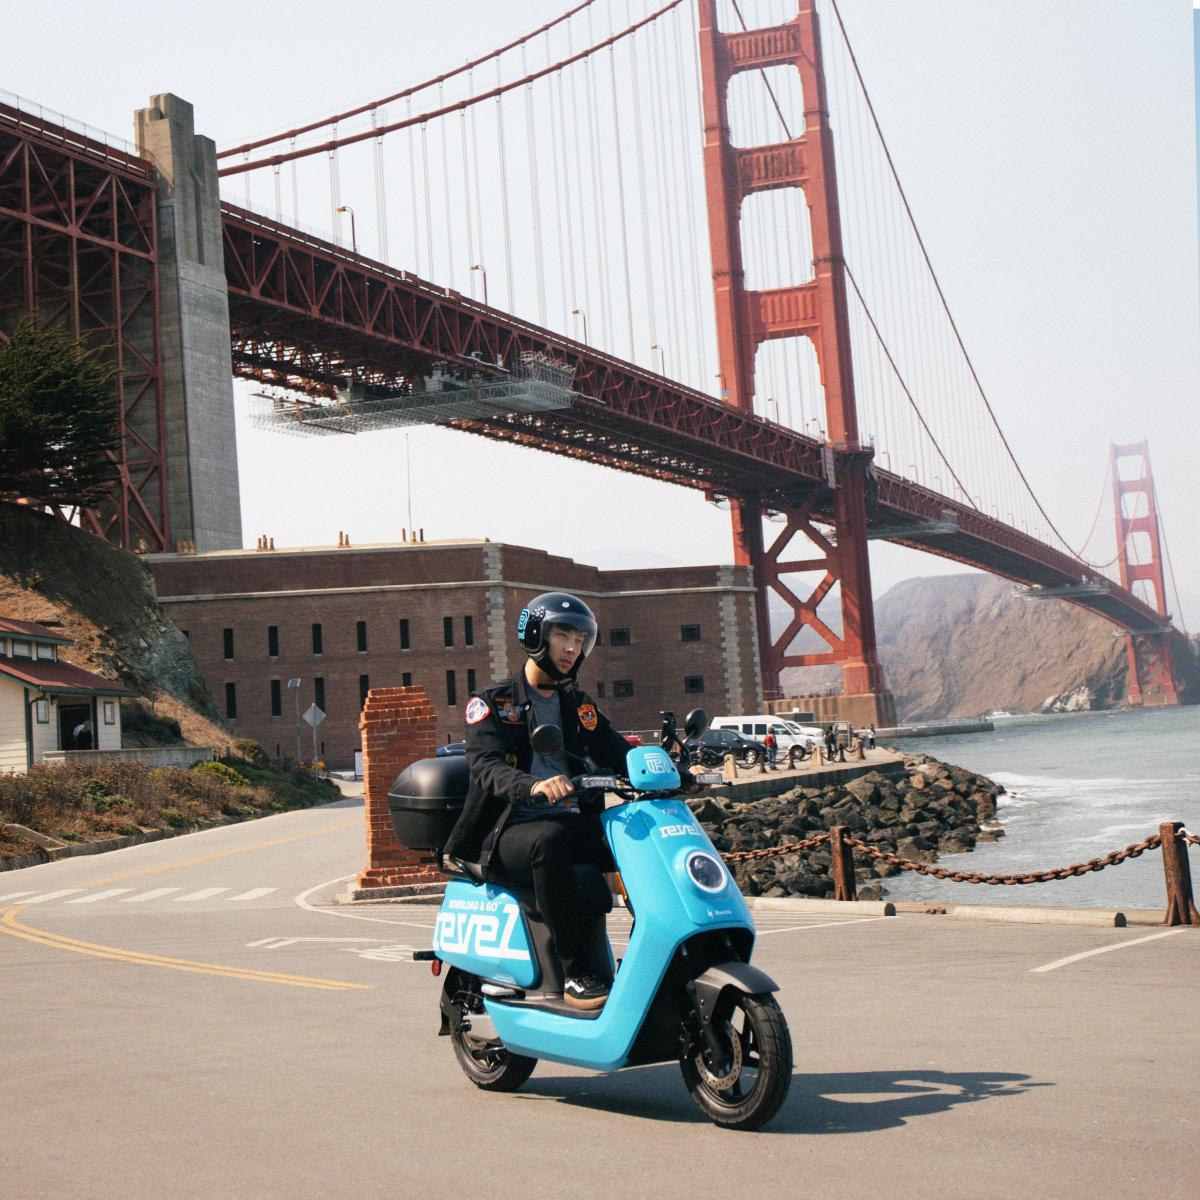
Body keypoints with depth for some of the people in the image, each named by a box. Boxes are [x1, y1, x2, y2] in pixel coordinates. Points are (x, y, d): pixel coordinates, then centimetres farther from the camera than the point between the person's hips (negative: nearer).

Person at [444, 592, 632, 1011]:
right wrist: (532, 786, -36)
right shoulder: (492, 703, 3)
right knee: (549, 841, -38)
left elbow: (618, 752, 10)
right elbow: (486, 766, -14)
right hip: (510, 831, -5)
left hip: (574, 822, 5)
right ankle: (573, 974, -34)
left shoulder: (579, 705, 21)